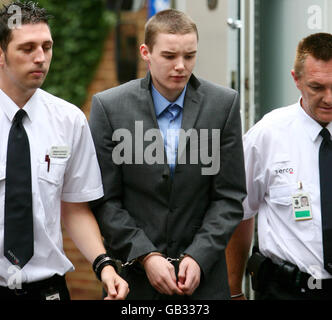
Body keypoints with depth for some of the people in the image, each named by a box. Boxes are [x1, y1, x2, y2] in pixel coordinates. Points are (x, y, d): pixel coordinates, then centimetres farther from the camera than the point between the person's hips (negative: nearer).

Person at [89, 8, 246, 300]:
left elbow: (230, 196, -2)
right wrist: (146, 256, -13)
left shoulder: (224, 104, -2)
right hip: (133, 273, -1)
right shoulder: (109, 106, -5)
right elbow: (104, 200, -5)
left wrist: (198, 257, -11)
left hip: (202, 271, 1)